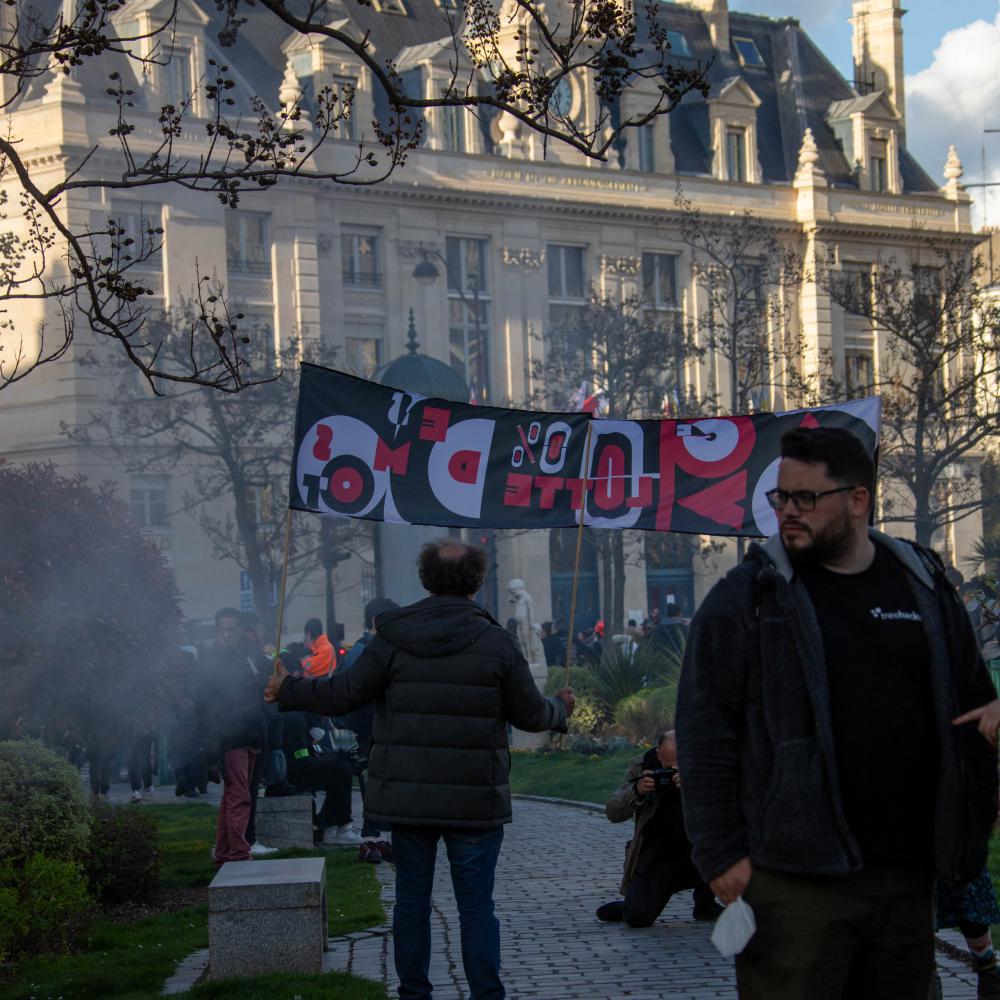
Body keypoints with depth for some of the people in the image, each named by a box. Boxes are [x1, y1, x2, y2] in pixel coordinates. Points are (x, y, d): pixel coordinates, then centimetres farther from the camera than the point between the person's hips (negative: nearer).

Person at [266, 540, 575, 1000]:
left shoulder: (394, 639, -4)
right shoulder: (496, 642, -6)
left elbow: (342, 695, 0)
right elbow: (530, 715, 0)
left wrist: (288, 690, 17)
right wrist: (561, 707, 24)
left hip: (407, 796, 1)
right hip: (475, 800, -1)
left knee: (411, 898, 11)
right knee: (476, 905, 4)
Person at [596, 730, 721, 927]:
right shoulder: (641, 766, -5)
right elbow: (612, 813, -6)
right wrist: (636, 792, -26)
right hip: (655, 857, -1)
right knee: (637, 917, -19)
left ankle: (705, 905, -6)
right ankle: (625, 907, 22)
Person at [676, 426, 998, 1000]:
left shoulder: (925, 586, 9)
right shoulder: (748, 597, -1)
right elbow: (706, 733, -3)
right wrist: (721, 853, -9)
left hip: (909, 876, 4)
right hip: (795, 881, -4)